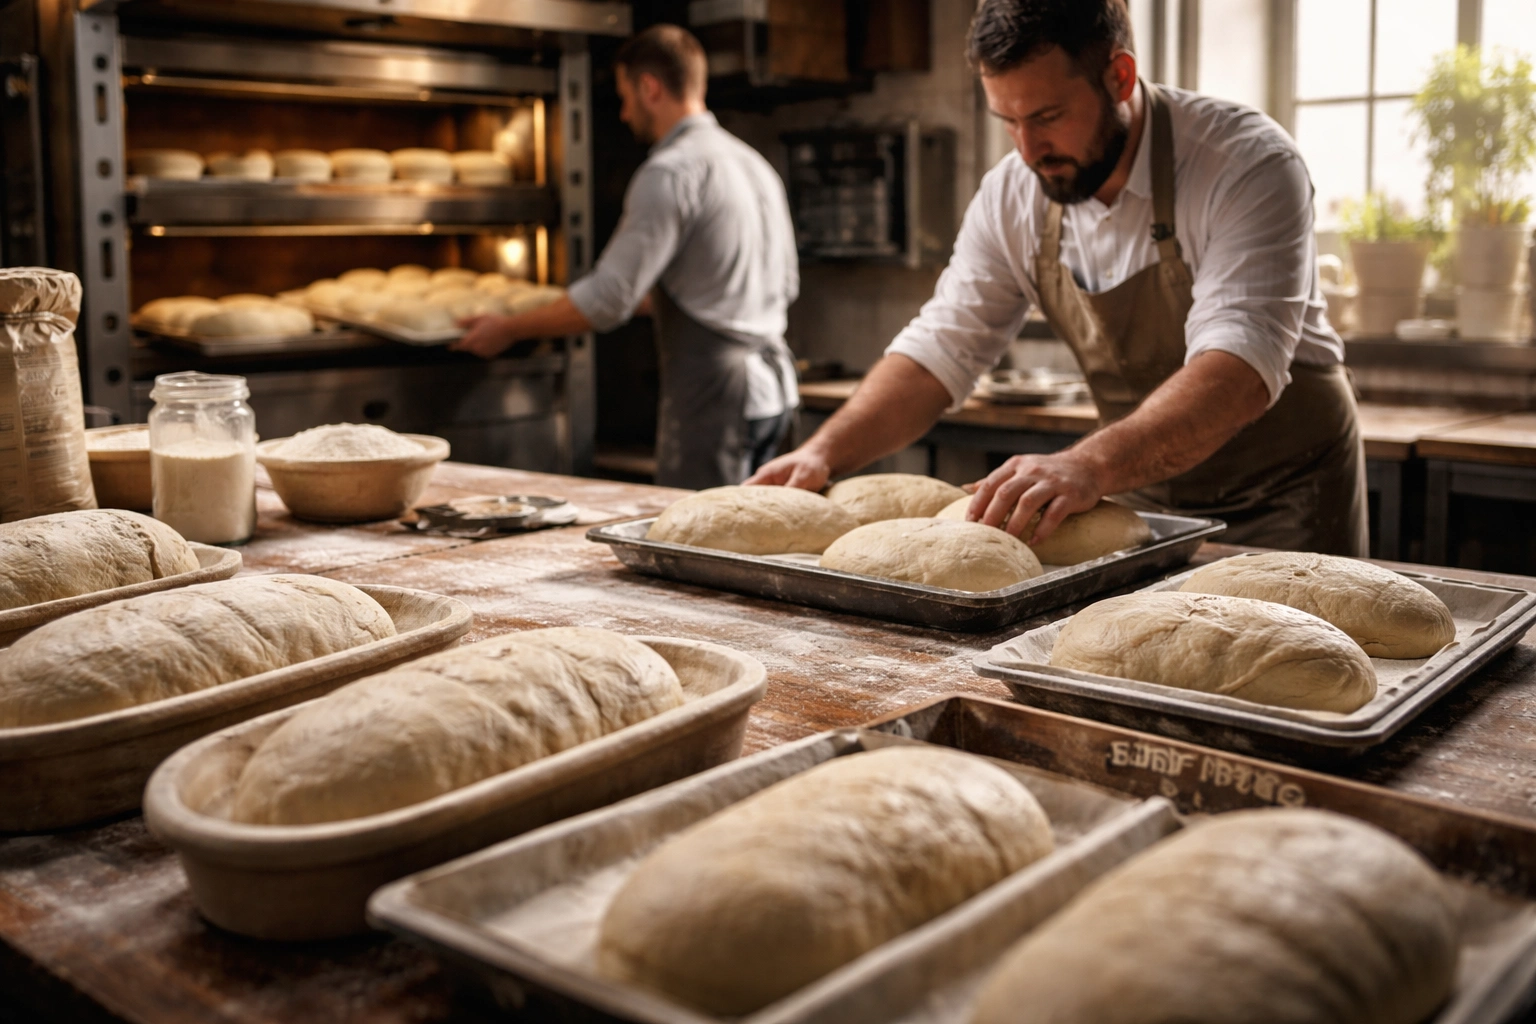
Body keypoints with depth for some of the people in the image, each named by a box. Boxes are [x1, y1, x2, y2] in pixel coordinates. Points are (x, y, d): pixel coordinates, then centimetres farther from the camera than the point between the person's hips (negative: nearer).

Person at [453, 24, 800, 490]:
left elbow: (608, 298, -18)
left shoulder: (670, 171, -12)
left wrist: (508, 330, -5)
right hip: (772, 386, 9)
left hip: (713, 393, -9)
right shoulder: (755, 162, 17)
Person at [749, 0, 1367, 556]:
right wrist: (825, 452, -21)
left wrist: (1089, 466, -53)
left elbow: (1239, 370, -36)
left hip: (1282, 495, -4)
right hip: (1141, 497, 4)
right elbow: (940, 350, -4)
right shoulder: (1011, 196, -7)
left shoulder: (1247, 166, -24)